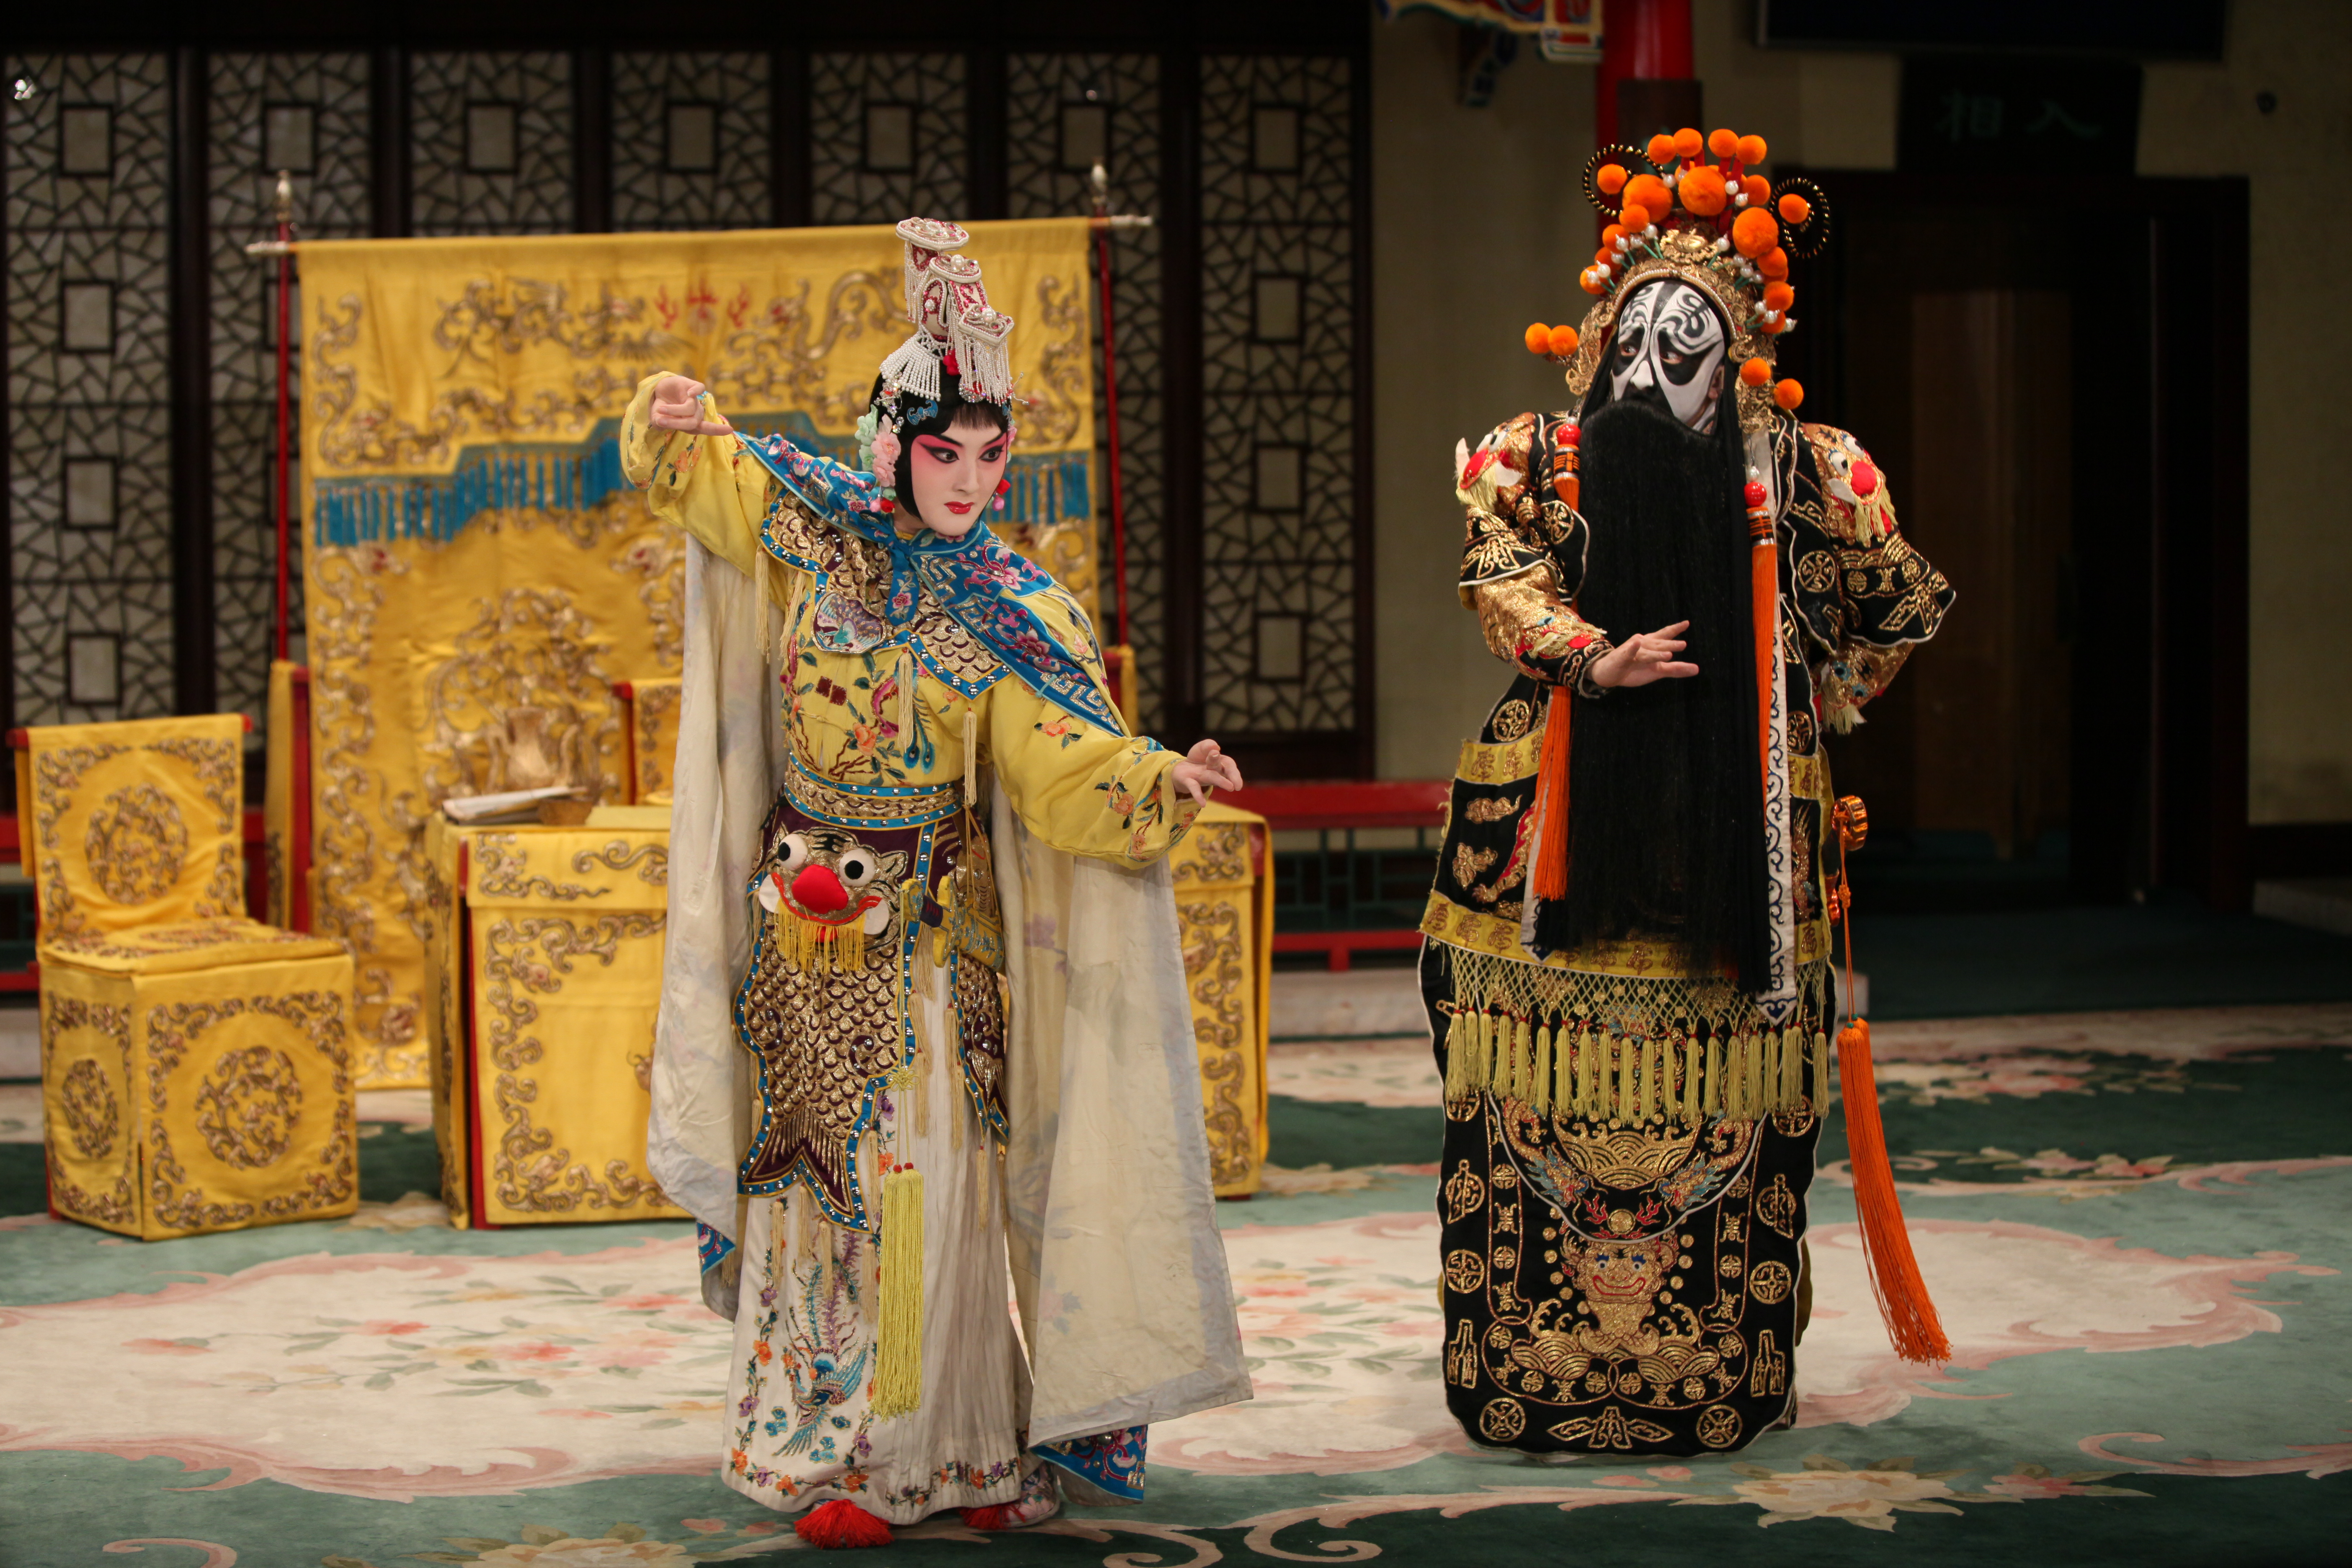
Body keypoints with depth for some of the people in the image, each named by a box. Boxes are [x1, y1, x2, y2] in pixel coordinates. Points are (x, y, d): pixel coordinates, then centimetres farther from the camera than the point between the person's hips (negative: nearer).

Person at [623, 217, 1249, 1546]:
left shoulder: (1016, 615, 0)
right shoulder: (807, 528, 0)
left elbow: (1069, 768, -9)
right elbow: (689, 470, 9)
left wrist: (1165, 783, -28)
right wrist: (674, 420, -14)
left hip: (941, 934, 1)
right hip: (809, 928, -1)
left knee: (939, 1176, 2)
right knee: (826, 1171, 1)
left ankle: (961, 1446, 15)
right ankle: (829, 1454, 10)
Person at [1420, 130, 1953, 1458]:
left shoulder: (1798, 470, 8)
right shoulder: (1535, 458, 8)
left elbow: (1902, 601, 14)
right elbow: (1502, 573, -8)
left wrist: (1814, 704, 15)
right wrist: (1591, 660, -21)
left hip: (1737, 812, 0)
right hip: (1568, 804, 0)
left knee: (1727, 1099, 0)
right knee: (1548, 1089, 1)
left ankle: (1729, 1362, 8)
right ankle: (1531, 1359, 10)